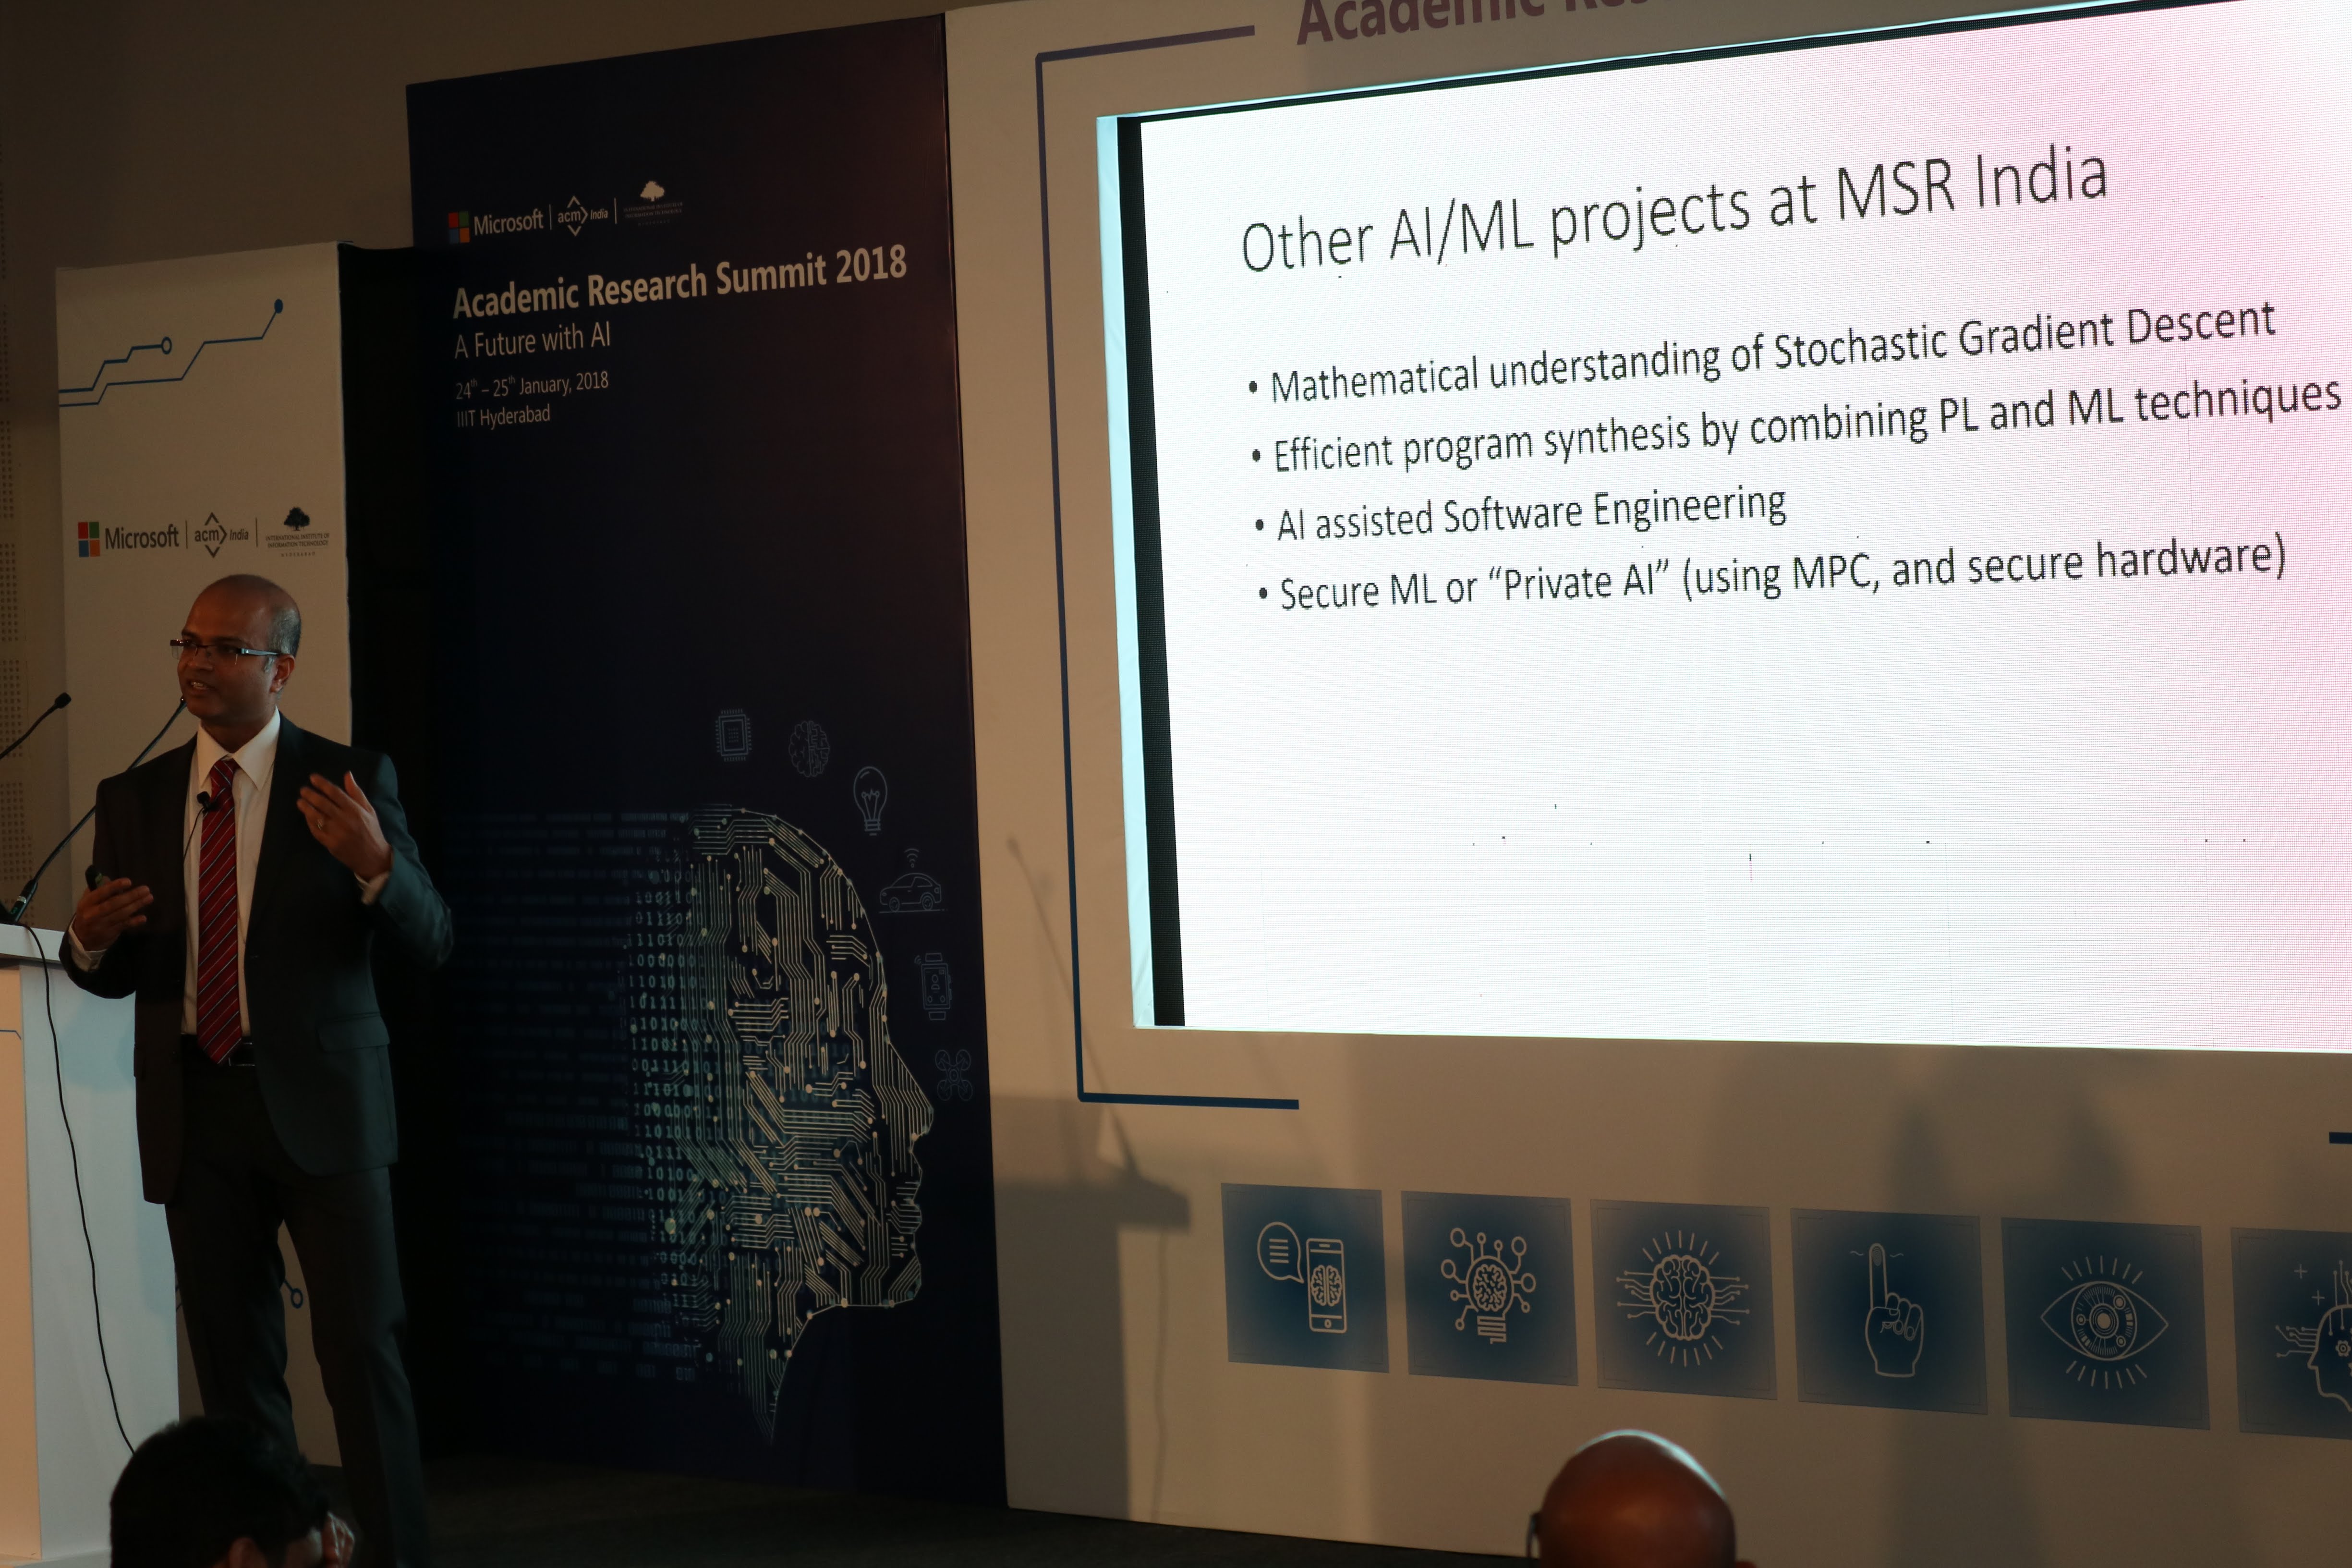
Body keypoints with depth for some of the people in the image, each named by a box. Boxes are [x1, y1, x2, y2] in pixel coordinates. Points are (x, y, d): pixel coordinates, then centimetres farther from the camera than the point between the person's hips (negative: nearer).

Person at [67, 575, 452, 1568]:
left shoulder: (349, 781, 0)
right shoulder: (135, 799, 10)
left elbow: (430, 939, -4)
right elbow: (111, 975, 14)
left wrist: (375, 865, -24)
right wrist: (90, 937, -10)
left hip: (322, 1102, -3)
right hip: (195, 1111, 4)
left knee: (362, 1346, -6)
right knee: (233, 1359, 8)